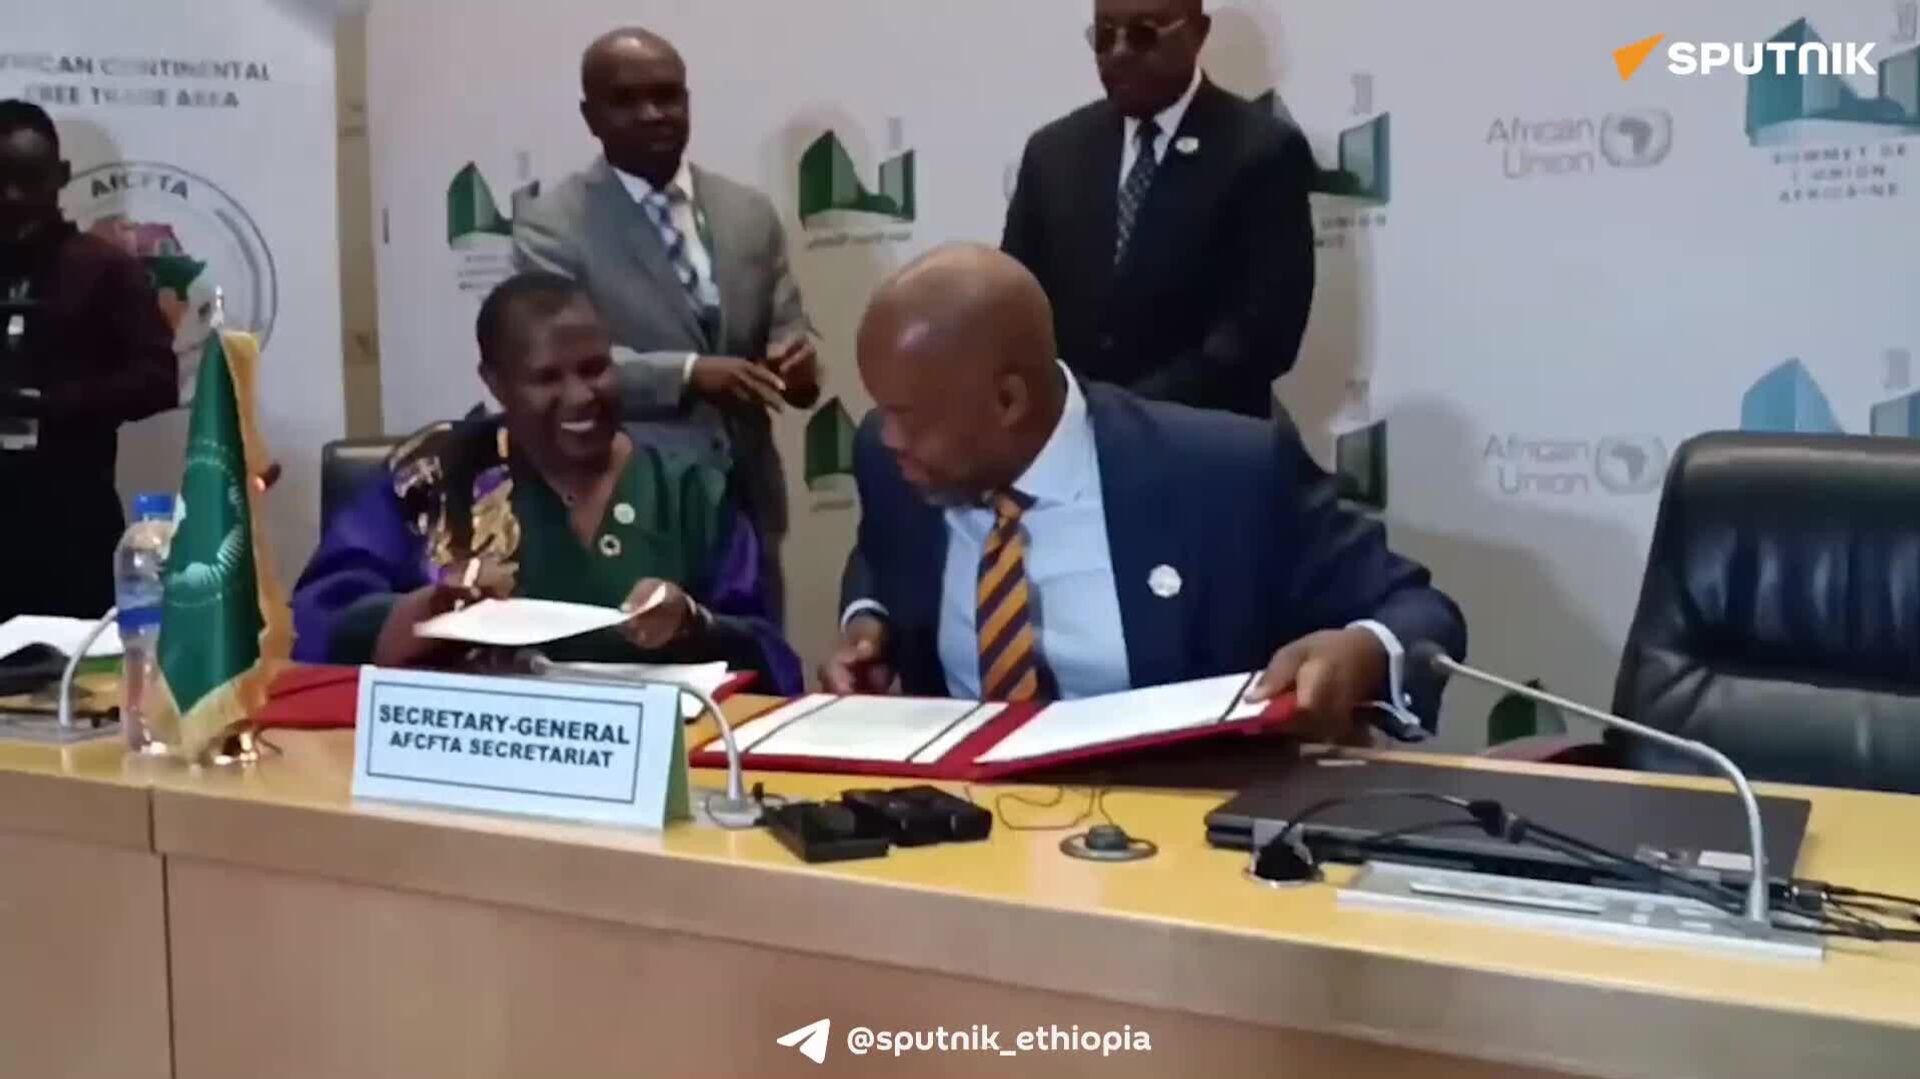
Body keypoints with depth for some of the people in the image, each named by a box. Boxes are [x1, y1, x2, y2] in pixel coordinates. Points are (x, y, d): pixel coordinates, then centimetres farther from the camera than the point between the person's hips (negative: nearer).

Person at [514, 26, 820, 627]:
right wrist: (689, 373, -26)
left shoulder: (751, 213, 10)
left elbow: (790, 339, 9)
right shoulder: (550, 225, -3)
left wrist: (799, 361, -15)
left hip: (748, 504, 4)